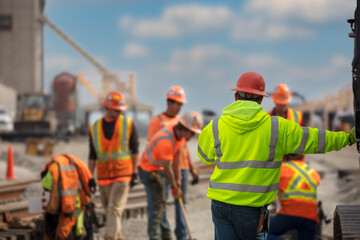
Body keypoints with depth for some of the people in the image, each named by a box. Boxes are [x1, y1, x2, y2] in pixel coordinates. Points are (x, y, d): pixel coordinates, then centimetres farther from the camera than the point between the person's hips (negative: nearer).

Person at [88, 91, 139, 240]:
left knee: (115, 209, -13)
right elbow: (92, 156, 11)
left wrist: (135, 173, -2)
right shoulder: (95, 128, 7)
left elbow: (135, 150, 4)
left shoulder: (128, 124, 2)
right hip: (103, 176, 3)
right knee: (109, 210, 9)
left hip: (123, 174, -3)